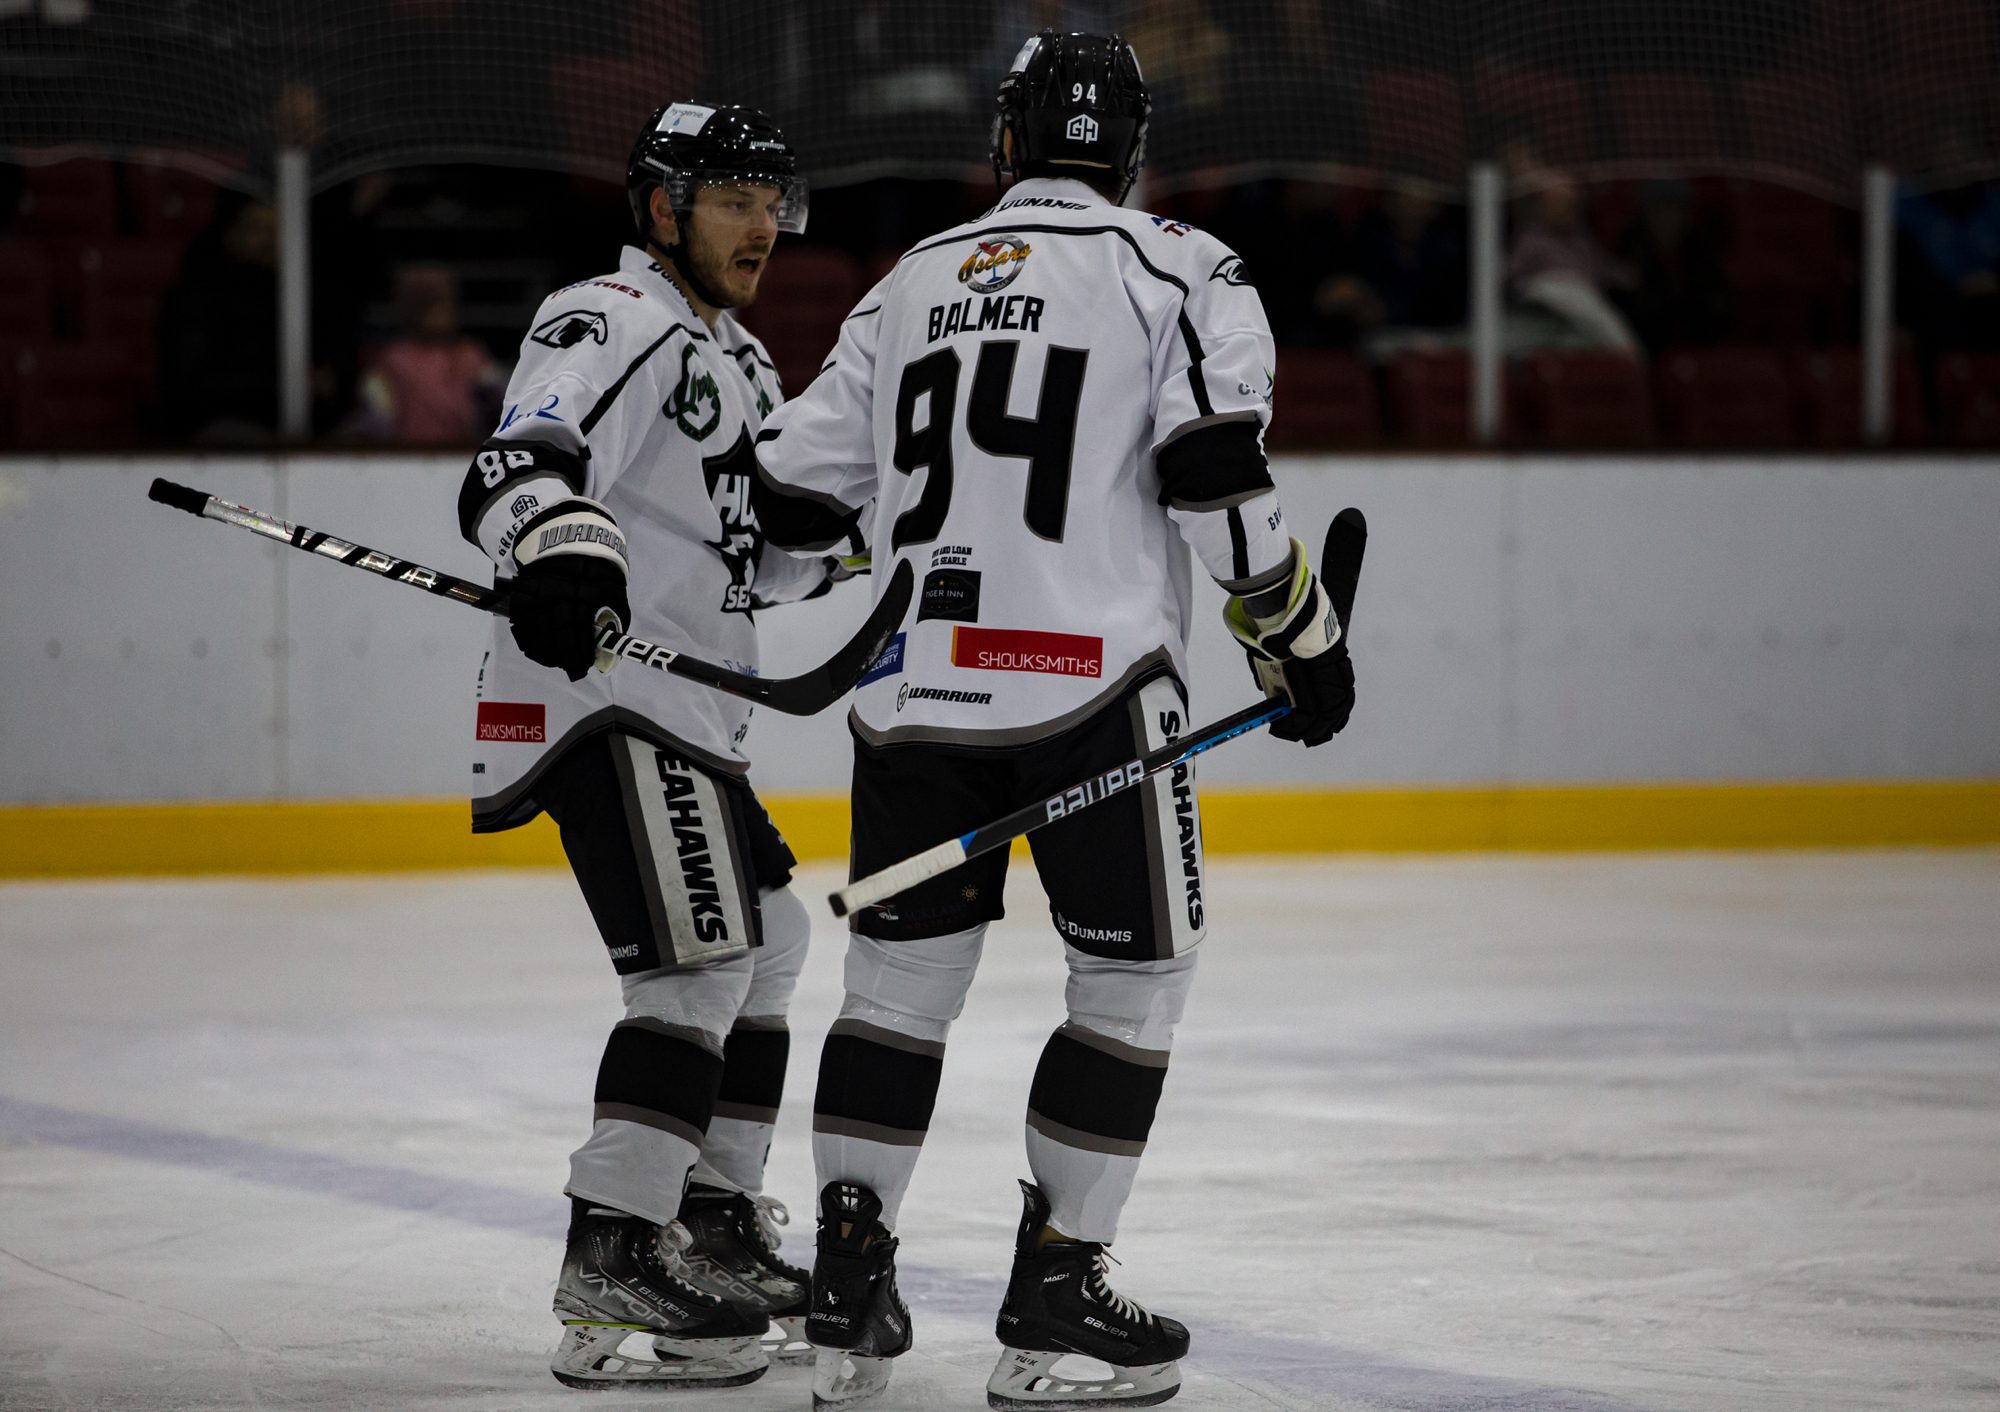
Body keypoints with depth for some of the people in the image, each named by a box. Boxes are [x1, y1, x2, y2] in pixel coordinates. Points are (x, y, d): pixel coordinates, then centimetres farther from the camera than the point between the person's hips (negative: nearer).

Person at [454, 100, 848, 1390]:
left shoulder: (740, 362, 22)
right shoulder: (616, 325, -10)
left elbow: (764, 552, 26)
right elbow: (523, 463, -28)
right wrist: (557, 545, -49)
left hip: (689, 707, 11)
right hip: (605, 697, -11)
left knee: (766, 937, 21)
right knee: (703, 960, -19)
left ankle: (714, 1215, 31)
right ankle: (612, 1266, -24)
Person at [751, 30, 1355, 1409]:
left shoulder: (911, 283, 16)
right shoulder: (1178, 268, 2)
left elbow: (797, 491, 16)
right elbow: (1214, 472, -12)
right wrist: (1303, 637, -2)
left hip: (913, 682, 5)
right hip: (1088, 684, -4)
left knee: (903, 971, 15)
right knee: (1135, 978, 7)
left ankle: (848, 1290, 12)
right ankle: (1053, 1299, 5)